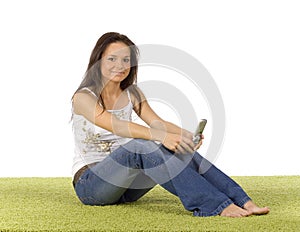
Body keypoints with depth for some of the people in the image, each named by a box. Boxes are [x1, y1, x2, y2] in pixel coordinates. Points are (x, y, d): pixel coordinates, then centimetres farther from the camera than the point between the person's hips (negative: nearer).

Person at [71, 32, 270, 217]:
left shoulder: (132, 94, 8)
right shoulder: (84, 97, -12)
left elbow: (158, 122, -7)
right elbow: (116, 125, -31)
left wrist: (186, 135, -29)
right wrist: (160, 136, -45)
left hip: (123, 186, 6)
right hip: (89, 184, -5)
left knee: (178, 147, -22)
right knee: (141, 146, -35)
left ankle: (242, 201, -31)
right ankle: (215, 205, -45)